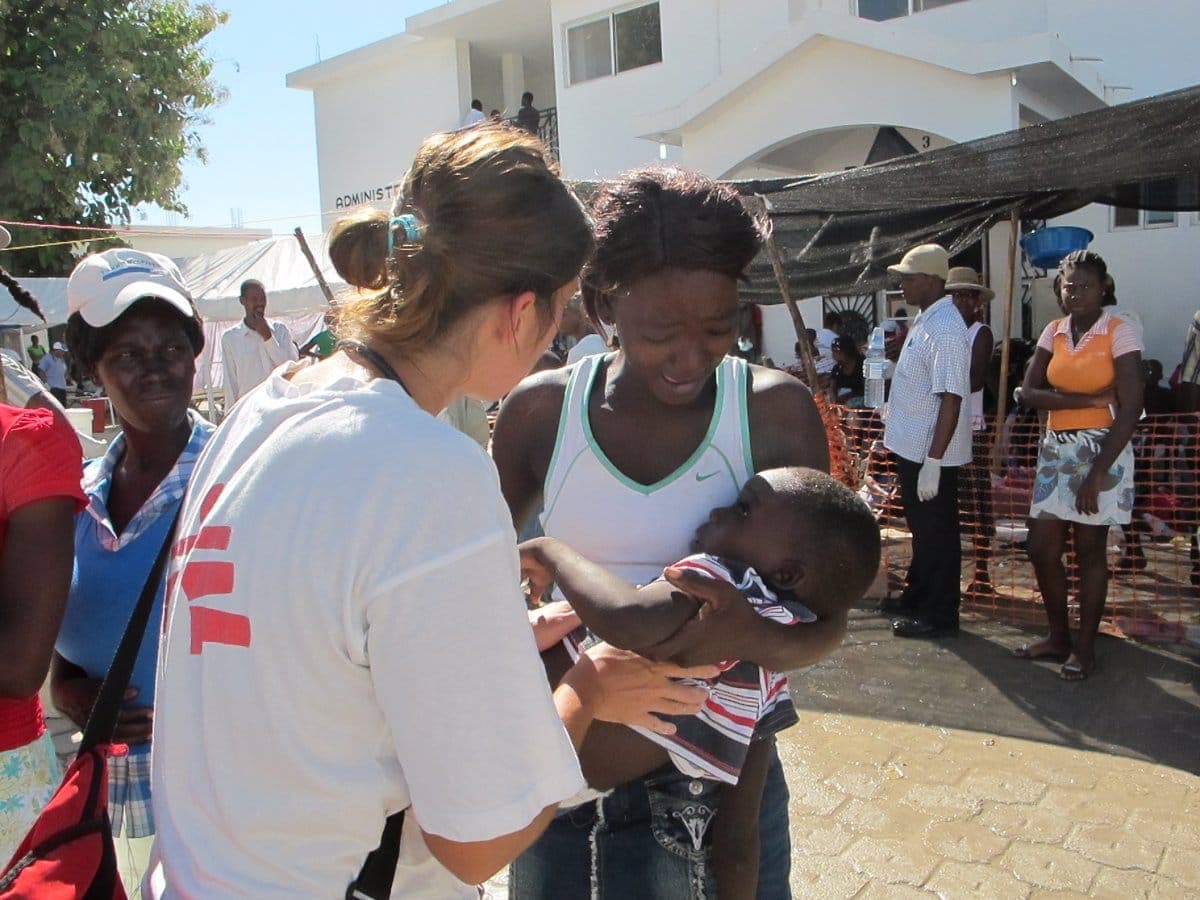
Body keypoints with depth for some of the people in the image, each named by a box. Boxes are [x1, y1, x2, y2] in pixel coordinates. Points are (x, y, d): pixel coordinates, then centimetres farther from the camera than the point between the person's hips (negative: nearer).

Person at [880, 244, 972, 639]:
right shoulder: (925, 320, 10)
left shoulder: (945, 328, -21)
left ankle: (940, 616, 15)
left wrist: (933, 462, -27)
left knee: (936, 532, 3)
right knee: (921, 527, 22)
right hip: (913, 446, 10)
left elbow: (950, 399, -26)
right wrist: (895, 411, 22)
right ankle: (917, 596, 37)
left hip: (930, 453, -10)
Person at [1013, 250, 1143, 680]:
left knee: (1089, 550, 3)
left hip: (1101, 450, -5)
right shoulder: (1054, 331, 6)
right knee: (1042, 548, 7)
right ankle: (1058, 636, 25)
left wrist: (1098, 474, -18)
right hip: (1055, 450, 5)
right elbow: (1028, 392, -2)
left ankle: (1084, 647, 18)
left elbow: (1130, 408, -14)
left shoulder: (1119, 332, -9)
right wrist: (1087, 399, -15)